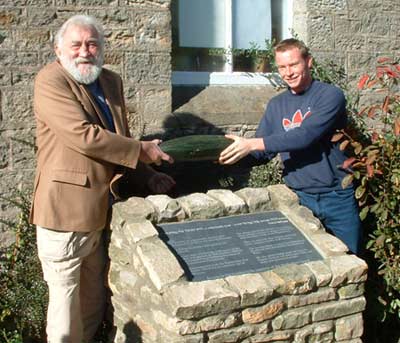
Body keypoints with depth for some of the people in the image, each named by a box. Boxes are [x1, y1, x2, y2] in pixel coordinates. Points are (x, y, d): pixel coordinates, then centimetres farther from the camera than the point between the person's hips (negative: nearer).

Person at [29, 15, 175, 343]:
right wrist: (140, 150, -16)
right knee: (66, 301, 4)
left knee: (94, 302, 20)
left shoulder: (112, 82, 11)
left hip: (98, 211, 8)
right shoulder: (51, 80, -12)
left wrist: (148, 176, 12)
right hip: (65, 211, -7)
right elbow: (83, 136, -24)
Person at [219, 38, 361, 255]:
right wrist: (239, 149, -13)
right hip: (298, 197, 4)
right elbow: (262, 153, 7)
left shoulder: (330, 95, -10)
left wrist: (252, 144, -27)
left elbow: (305, 136, -24)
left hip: (337, 197, -3)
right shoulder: (276, 105, 7)